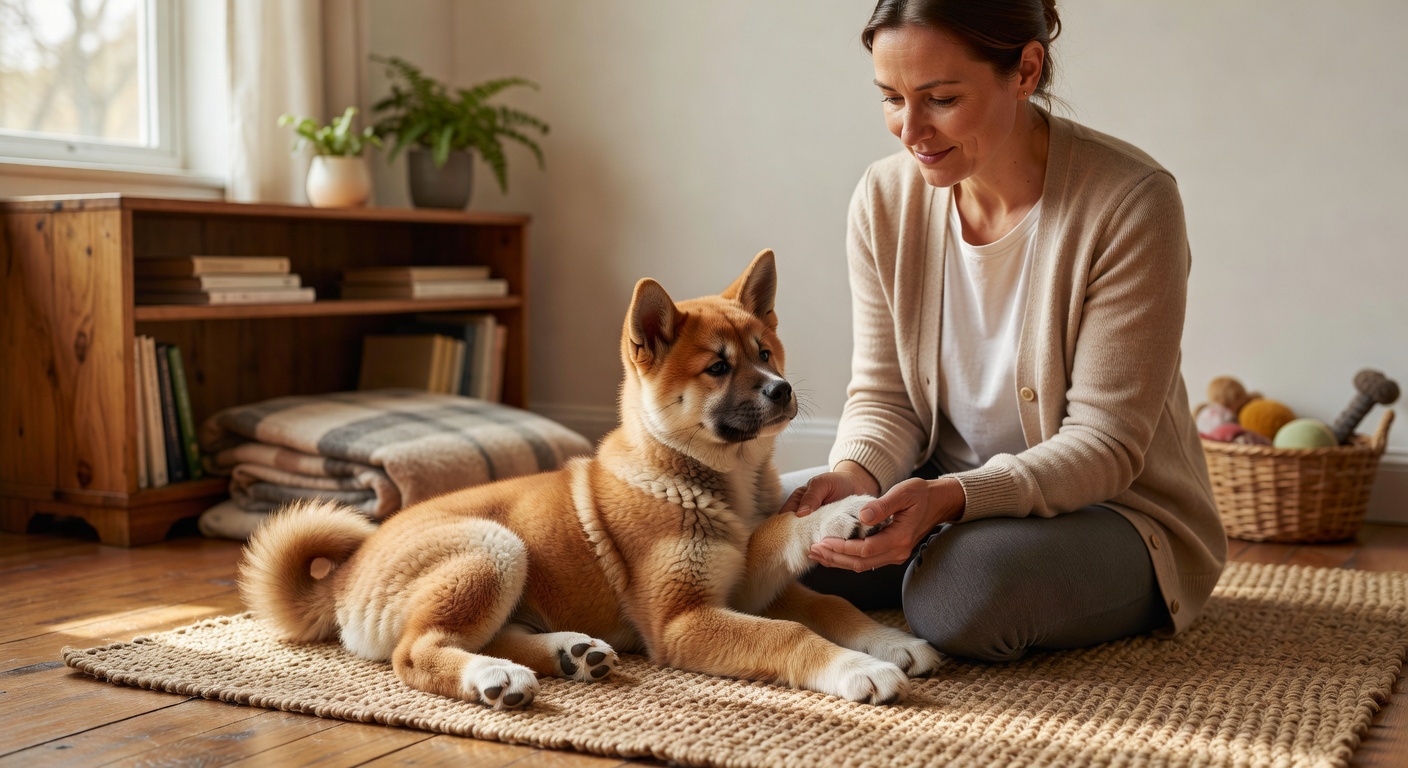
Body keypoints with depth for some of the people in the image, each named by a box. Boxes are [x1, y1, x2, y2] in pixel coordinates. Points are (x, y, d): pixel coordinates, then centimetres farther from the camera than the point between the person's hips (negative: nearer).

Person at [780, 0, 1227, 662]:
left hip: (1116, 512, -4)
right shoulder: (884, 198, -4)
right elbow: (883, 396, 0)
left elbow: (1104, 442, -20)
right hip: (947, 495, 5)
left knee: (967, 583, -36)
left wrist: (953, 497, -36)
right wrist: (856, 472, -24)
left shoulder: (1130, 203, -20)